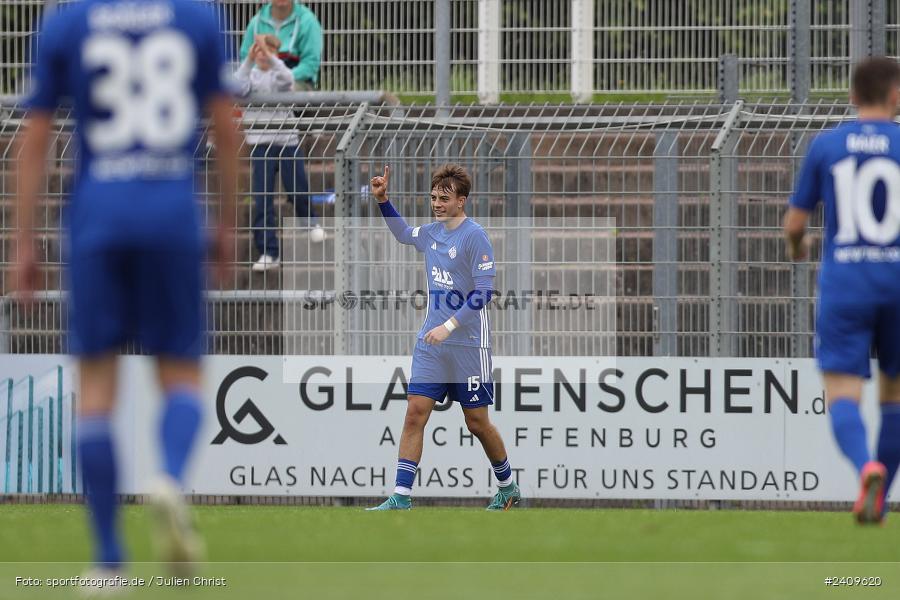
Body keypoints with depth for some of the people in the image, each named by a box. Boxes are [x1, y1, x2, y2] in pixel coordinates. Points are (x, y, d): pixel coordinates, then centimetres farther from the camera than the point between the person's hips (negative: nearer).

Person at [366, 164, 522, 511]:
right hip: (430, 344, 6)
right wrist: (383, 200, 18)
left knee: (477, 423, 4)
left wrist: (449, 326, -23)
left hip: (468, 345, -6)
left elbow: (484, 291, -17)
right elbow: (403, 233, 31)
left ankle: (508, 488, 27)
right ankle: (401, 499, -9)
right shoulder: (430, 232, 8)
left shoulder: (474, 236, -13)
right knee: (415, 414, -6)